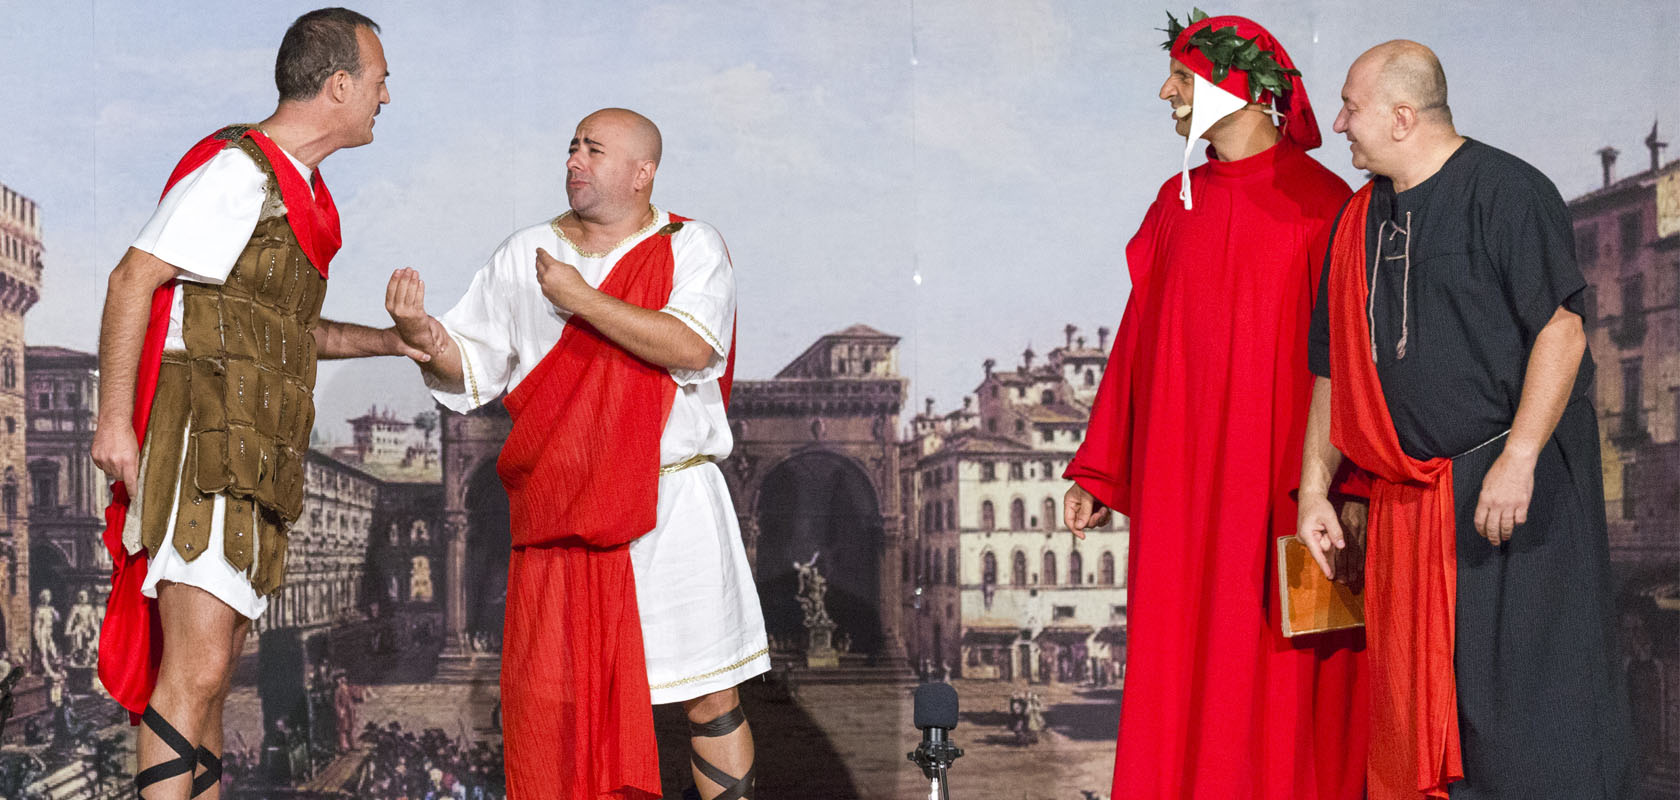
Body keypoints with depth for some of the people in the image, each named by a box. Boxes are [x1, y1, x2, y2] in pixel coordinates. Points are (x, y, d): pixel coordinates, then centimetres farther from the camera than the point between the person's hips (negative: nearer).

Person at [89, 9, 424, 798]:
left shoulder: (295, 190, 20)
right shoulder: (239, 170, -10)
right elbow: (133, 279, -15)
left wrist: (387, 340, 17)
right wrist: (114, 421, -20)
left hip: (248, 461, 10)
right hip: (201, 442, -10)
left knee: (212, 665, 11)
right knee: (196, 669, -17)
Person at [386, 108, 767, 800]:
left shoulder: (690, 248, 2)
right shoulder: (523, 255, 11)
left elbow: (692, 347, -16)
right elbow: (472, 366, 10)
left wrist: (581, 298, -14)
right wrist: (421, 334, -12)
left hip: (673, 507, -2)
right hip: (561, 513, 2)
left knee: (709, 691, 2)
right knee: (552, 697, -1)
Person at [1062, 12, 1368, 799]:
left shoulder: (1317, 202, -5)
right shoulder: (1177, 203, 12)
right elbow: (1136, 343, 14)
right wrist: (1097, 469, 11)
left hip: (1273, 484, -5)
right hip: (1178, 484, 5)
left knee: (1276, 671, -1)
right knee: (1178, 670, 6)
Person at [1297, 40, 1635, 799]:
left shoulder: (1506, 191, -8)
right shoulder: (1360, 222, 13)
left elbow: (1562, 330, -15)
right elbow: (1333, 368, 16)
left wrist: (1518, 459, -22)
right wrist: (1314, 488, 12)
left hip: (1517, 482, -7)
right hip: (1409, 499, 7)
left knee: (1523, 683, -5)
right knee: (1412, 694, 9)